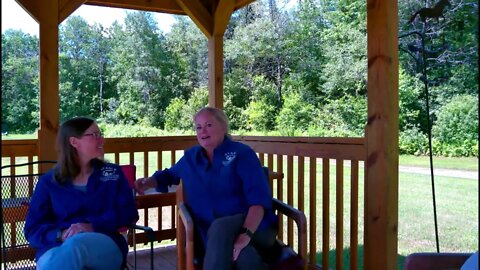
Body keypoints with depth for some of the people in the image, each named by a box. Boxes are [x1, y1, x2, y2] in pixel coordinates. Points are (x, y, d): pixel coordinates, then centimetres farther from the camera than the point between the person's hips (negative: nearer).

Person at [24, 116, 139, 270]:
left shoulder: (113, 173, 16)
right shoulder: (48, 181, 14)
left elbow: (128, 212, 4)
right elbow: (33, 230, 7)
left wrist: (93, 226, -13)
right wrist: (61, 235, -15)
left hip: (106, 245, 0)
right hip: (57, 247, 0)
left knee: (76, 244, -37)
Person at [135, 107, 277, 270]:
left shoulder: (242, 153, 0)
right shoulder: (190, 157, 16)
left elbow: (259, 198, -12)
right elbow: (169, 175, 37)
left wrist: (246, 233, -28)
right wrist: (149, 182, 14)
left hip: (255, 228, -2)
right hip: (214, 235, 2)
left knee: (219, 227, -37)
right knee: (242, 255, -36)